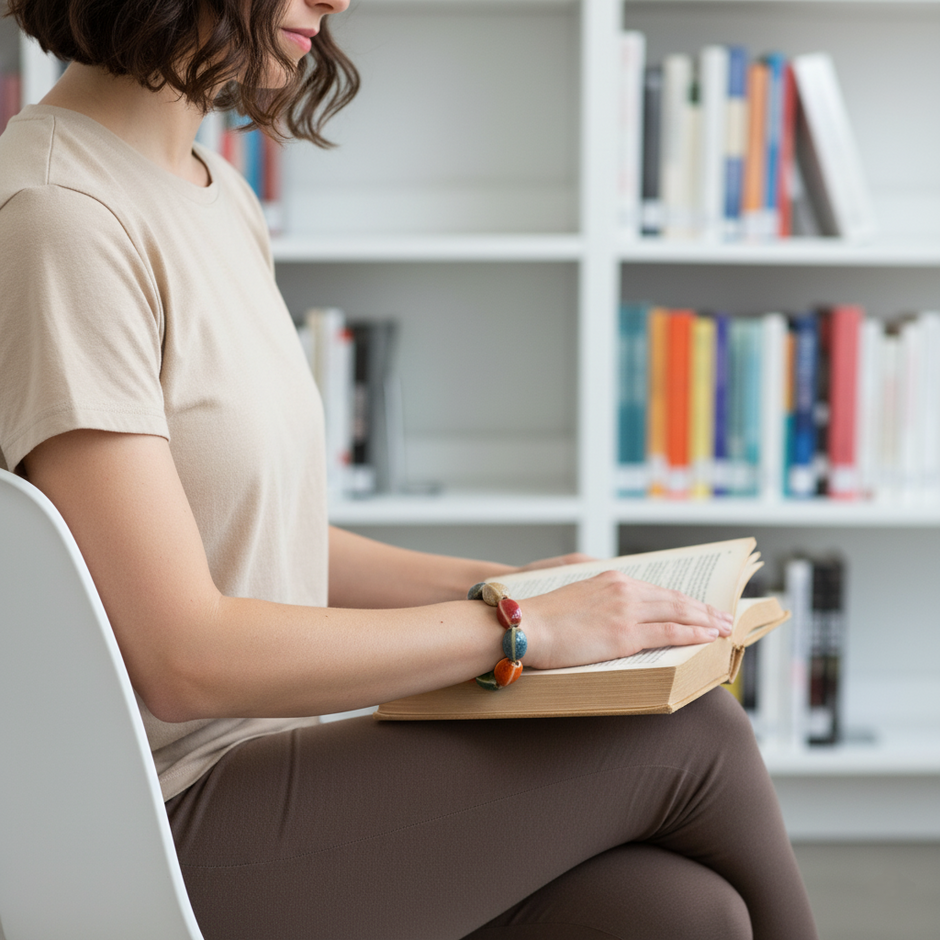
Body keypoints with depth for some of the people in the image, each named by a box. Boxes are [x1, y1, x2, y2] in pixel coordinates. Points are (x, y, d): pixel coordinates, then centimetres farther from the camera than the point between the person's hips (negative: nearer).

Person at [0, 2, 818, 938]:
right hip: (159, 834, -8)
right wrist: (522, 624, -16)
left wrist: (488, 581, 7)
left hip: (254, 751, 8)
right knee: (691, 736, -8)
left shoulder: (219, 196, 11)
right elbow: (184, 657, -22)